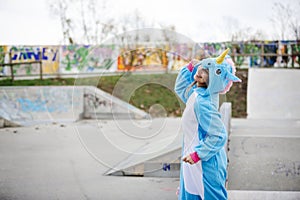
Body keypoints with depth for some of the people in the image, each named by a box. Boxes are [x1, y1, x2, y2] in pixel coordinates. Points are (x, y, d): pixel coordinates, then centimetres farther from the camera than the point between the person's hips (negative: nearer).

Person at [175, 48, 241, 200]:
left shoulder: (203, 102, -28)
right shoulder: (195, 92, 0)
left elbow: (218, 136, -29)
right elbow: (180, 88, 23)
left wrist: (197, 154, -25)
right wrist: (189, 68, 8)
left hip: (205, 163, -9)